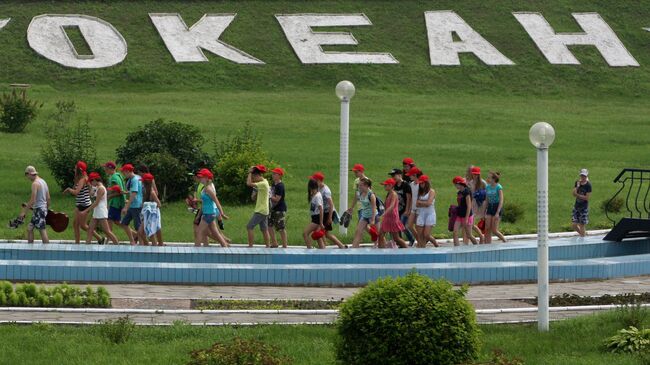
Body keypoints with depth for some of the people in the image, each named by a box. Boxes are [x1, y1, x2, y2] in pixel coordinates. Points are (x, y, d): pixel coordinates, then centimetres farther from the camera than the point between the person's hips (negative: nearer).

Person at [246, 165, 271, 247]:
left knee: (249, 227, -9)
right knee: (264, 229, 11)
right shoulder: (264, 182, 12)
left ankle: (250, 246, -12)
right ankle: (267, 246, 11)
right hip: (264, 211, 10)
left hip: (260, 211, -10)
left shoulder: (263, 184, -18)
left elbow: (249, 183, -24)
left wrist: (250, 173, -13)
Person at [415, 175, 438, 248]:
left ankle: (437, 245, 11)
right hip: (421, 214, 6)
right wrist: (424, 203, -9)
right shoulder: (420, 192, 15)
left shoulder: (431, 191, -3)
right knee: (420, 235, -1)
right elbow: (417, 204, 6)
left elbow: (428, 203, -14)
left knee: (426, 235, -11)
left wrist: (420, 202, -1)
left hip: (430, 214, -6)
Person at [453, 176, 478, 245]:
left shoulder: (467, 192, -15)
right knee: (455, 233, -7)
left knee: (469, 235, 4)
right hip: (459, 216, 8)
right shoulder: (459, 192, 10)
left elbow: (469, 206, -17)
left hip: (467, 216, -8)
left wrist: (466, 219, -20)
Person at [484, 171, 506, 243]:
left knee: (494, 230, -6)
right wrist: (484, 212, 12)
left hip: (497, 207, -6)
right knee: (487, 229, 0)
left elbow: (501, 201, -15)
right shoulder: (487, 187, 7)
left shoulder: (498, 187, -12)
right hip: (490, 207, 6)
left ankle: (505, 241, 15)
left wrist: (497, 213, -21)